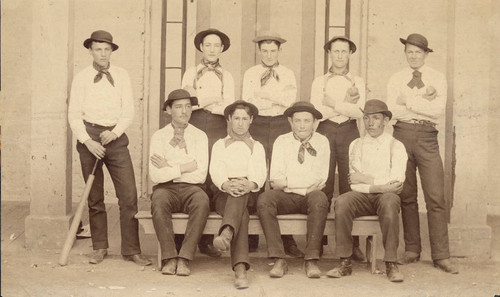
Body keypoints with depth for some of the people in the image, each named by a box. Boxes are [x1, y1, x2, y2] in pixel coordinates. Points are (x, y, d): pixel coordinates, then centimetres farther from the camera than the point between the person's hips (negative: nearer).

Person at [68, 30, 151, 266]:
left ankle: (131, 249, 1)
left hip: (115, 137, 1)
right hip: (89, 136, 0)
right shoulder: (81, 78, 4)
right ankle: (99, 247, 19)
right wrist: (88, 141, -11)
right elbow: (74, 115, 2)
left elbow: (128, 112, 6)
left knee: (129, 194, -7)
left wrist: (115, 132, -11)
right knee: (94, 197, 6)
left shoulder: (121, 76, 8)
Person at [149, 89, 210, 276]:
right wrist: (186, 167, -6)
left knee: (202, 201, -34)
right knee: (159, 201, -35)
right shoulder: (159, 136, 8)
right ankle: (169, 257, -28)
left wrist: (169, 168, -3)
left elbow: (200, 175, -4)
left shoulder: (199, 136, 9)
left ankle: (184, 259, -31)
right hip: (166, 189, 0)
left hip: (192, 188, 0)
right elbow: (155, 176, -6)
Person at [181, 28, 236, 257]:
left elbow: (228, 107, 4)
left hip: (217, 129, 1)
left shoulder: (226, 77, 18)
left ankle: (207, 240, 0)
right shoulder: (190, 74, 17)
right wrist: (213, 98, -5)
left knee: (213, 181, -5)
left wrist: (199, 99, -3)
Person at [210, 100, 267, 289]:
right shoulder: (220, 145, 24)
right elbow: (215, 171, 3)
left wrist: (251, 185, -24)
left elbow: (260, 173, 4)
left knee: (241, 194, -39)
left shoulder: (257, 147, 25)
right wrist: (226, 185, -23)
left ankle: (226, 234, -69)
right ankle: (240, 268, -59)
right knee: (241, 212, -37)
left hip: (249, 196, 1)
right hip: (224, 196, -1)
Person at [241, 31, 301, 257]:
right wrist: (279, 100, -7)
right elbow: (247, 102, 0)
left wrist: (263, 93, -9)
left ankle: (287, 239, -3)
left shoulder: (287, 74, 12)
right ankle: (252, 238, 5)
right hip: (256, 126, 0)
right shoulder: (250, 74, 12)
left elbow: (291, 100, -3)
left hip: (281, 126, 0)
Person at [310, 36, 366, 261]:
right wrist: (346, 104, -4)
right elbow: (317, 112, -2)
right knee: (323, 186, -5)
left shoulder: (357, 83, 13)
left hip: (349, 133, 0)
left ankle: (352, 243, 0)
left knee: (350, 186, -4)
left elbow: (360, 112, -3)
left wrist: (333, 104, -6)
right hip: (325, 132, 0)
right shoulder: (319, 82, 13)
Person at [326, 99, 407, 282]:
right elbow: (355, 184, 3)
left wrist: (366, 179, -5)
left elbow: (396, 182, -6)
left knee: (389, 202, -37)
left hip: (385, 196, -2)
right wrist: (380, 186, -11)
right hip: (361, 197, 2)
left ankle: (391, 264, -31)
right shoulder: (356, 145, 13)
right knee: (342, 202, -31)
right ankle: (345, 263, -26)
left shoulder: (395, 146, 7)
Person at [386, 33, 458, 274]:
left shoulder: (437, 78, 9)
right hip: (402, 134, 1)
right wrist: (423, 102, -6)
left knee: (436, 197, -7)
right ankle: (412, 250, 14)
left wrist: (409, 102, -6)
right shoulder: (396, 80, 12)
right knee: (407, 196, 4)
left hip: (427, 138, -1)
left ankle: (441, 256, -3)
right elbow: (393, 110, -2)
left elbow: (439, 109, -6)